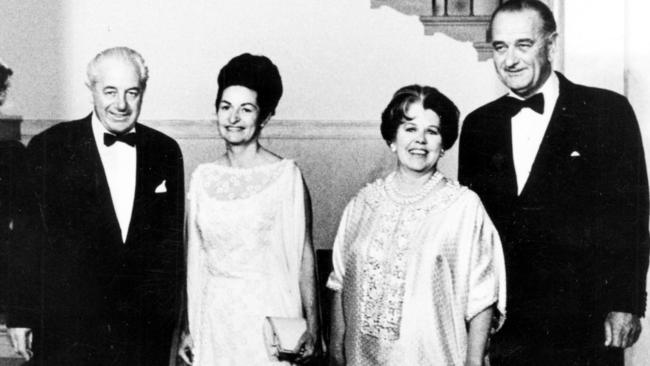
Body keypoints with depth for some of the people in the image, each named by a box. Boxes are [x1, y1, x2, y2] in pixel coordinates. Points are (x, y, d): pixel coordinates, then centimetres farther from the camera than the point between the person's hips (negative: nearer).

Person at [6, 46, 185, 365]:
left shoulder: (165, 151, 5)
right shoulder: (49, 147, -3)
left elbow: (172, 237, 9)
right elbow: (28, 237, -2)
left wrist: (170, 310, 8)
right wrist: (21, 315, -4)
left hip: (146, 327, 2)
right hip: (67, 329, -2)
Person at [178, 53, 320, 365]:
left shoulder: (287, 175, -7)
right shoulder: (202, 177, 5)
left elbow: (304, 256, -5)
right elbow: (194, 259, 9)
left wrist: (312, 327, -9)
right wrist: (189, 328, 10)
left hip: (269, 315, -3)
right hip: (214, 317, 4)